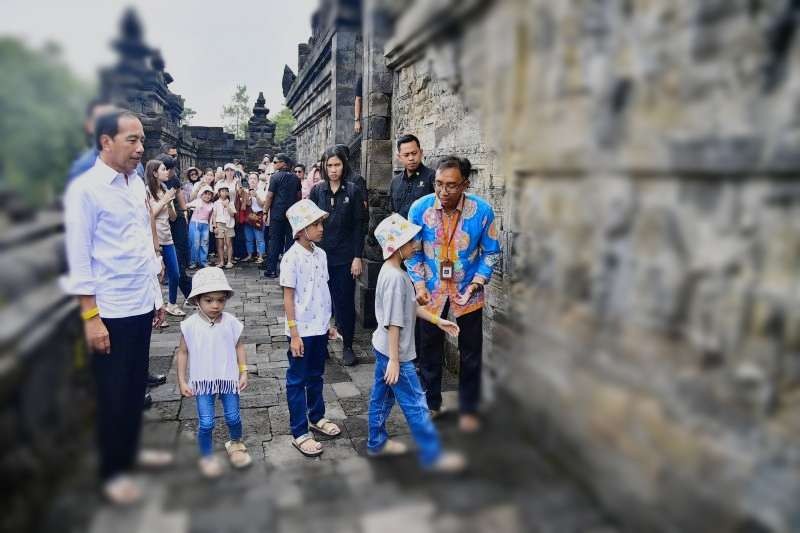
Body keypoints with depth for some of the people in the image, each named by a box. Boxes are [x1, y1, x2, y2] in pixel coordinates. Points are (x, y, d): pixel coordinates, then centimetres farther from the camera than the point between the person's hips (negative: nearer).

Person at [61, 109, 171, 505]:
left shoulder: (136, 183, 9)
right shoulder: (85, 189, -12)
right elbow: (79, 257, -13)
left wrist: (156, 294, 14)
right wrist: (90, 317, -15)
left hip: (141, 305, 6)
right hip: (110, 311, -6)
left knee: (136, 386, 18)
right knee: (113, 393, 8)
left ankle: (130, 451, 37)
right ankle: (112, 471, 26)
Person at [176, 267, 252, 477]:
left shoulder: (231, 322, -9)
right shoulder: (189, 325, -12)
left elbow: (239, 347, 2)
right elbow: (183, 353, -2)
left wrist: (243, 372, -2)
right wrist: (182, 381, -3)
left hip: (228, 379, 1)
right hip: (203, 381, -1)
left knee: (233, 417, 11)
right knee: (206, 423, 1)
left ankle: (235, 444, 41)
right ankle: (207, 456, 25)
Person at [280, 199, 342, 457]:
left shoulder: (321, 254, 4)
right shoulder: (291, 258, -16)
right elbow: (288, 297, -14)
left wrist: (328, 323, 14)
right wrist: (294, 334, -15)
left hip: (320, 328, 7)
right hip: (302, 331, -7)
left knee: (316, 376, 21)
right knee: (297, 381, 7)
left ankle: (317, 418, 39)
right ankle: (299, 433, 17)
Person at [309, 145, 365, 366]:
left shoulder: (353, 191, -2)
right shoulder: (317, 190, 3)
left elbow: (358, 226, -3)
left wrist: (358, 257, -8)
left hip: (345, 256, -2)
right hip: (320, 254, 2)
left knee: (345, 301, 4)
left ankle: (347, 346, 16)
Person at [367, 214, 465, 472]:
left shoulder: (390, 271, 5)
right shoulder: (396, 277, -26)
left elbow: (411, 306, 14)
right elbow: (393, 323, -25)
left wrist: (438, 320, 15)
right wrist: (394, 360, -22)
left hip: (383, 347, 10)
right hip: (395, 352, -10)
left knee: (382, 396, 21)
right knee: (415, 404, 2)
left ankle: (377, 442, 36)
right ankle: (432, 455, 15)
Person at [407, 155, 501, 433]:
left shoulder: (482, 210, -17)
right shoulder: (420, 208, -15)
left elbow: (490, 252, -5)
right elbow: (413, 251, -2)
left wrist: (476, 284, -14)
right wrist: (419, 284, -10)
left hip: (467, 291, 0)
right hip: (431, 290, 1)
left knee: (471, 353, 9)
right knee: (430, 350, 13)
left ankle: (468, 409, 28)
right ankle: (431, 404, 32)